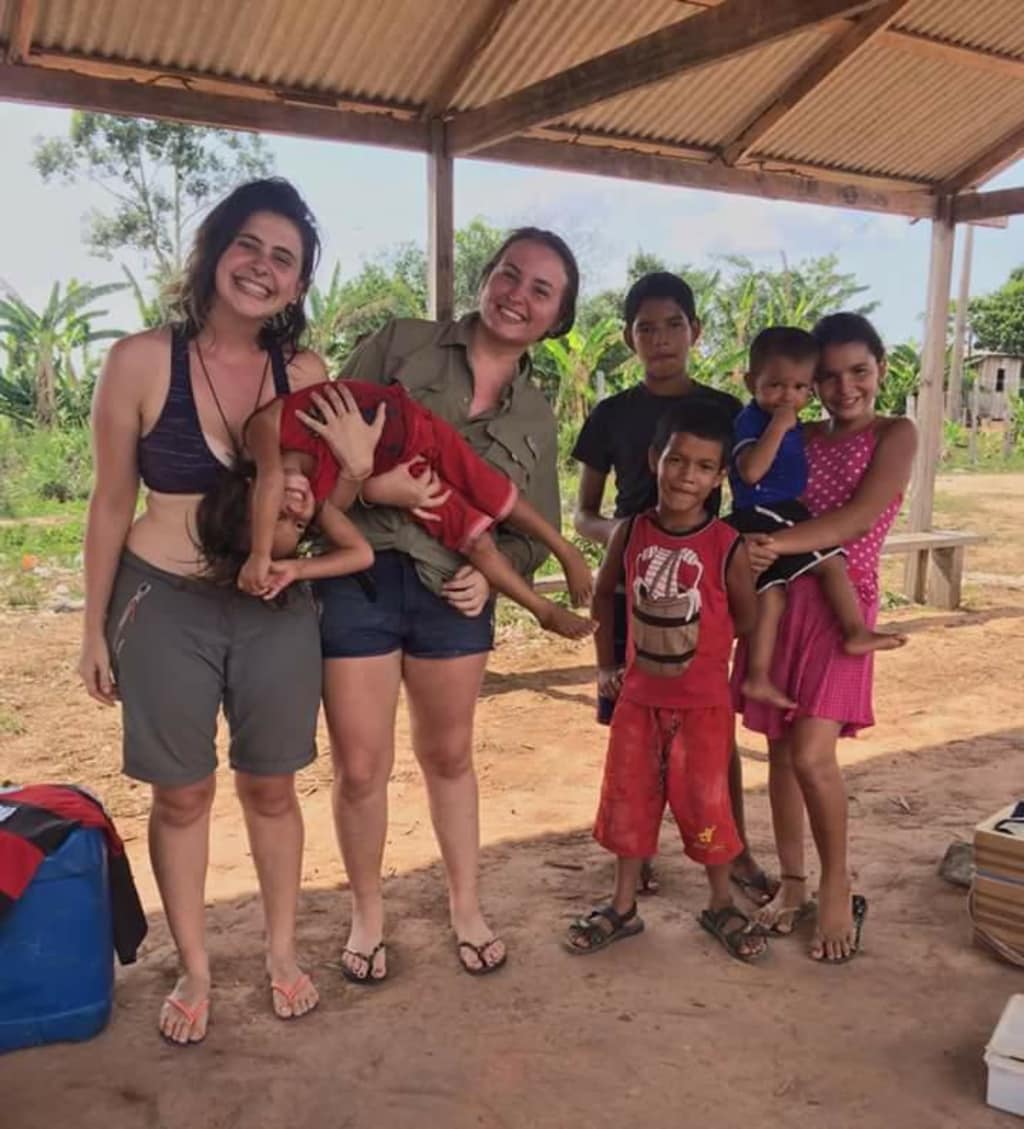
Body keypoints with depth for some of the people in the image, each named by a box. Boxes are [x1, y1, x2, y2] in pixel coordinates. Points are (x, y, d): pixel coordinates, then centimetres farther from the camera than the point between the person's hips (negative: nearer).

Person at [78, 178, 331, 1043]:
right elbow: (113, 503, -3)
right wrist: (96, 627, 0)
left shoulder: (307, 375, -3)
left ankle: (283, 951, 35)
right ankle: (194, 969, 32)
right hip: (166, 605, -1)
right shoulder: (142, 362, -10)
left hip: (276, 607, 2)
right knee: (182, 794, 11)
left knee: (271, 786, 14)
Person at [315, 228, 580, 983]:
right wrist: (372, 483, -22)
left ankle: (466, 905, 36)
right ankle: (367, 914, 27)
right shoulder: (401, 344, 1)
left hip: (454, 594, 3)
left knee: (450, 755, 17)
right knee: (361, 767, 4)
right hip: (358, 577, -2)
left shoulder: (536, 419, 10)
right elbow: (322, 432, -4)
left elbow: (537, 529, 12)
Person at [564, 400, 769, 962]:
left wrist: (748, 682, 1)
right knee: (629, 800, 12)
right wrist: (606, 666, 9)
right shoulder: (630, 533, -6)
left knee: (706, 804, 7)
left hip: (704, 703, -3)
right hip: (638, 696, 3)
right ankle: (623, 907, 29)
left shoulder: (728, 547, -15)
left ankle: (721, 905, 30)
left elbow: (748, 622, -3)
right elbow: (603, 596, 9)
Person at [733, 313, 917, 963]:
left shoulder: (896, 436, -1)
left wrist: (780, 544, -26)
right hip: (776, 601, 5)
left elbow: (861, 517, -17)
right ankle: (793, 883, 23)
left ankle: (838, 887, 10)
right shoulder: (801, 439, 14)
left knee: (812, 755, -13)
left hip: (840, 606, -5)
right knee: (781, 748, 7)